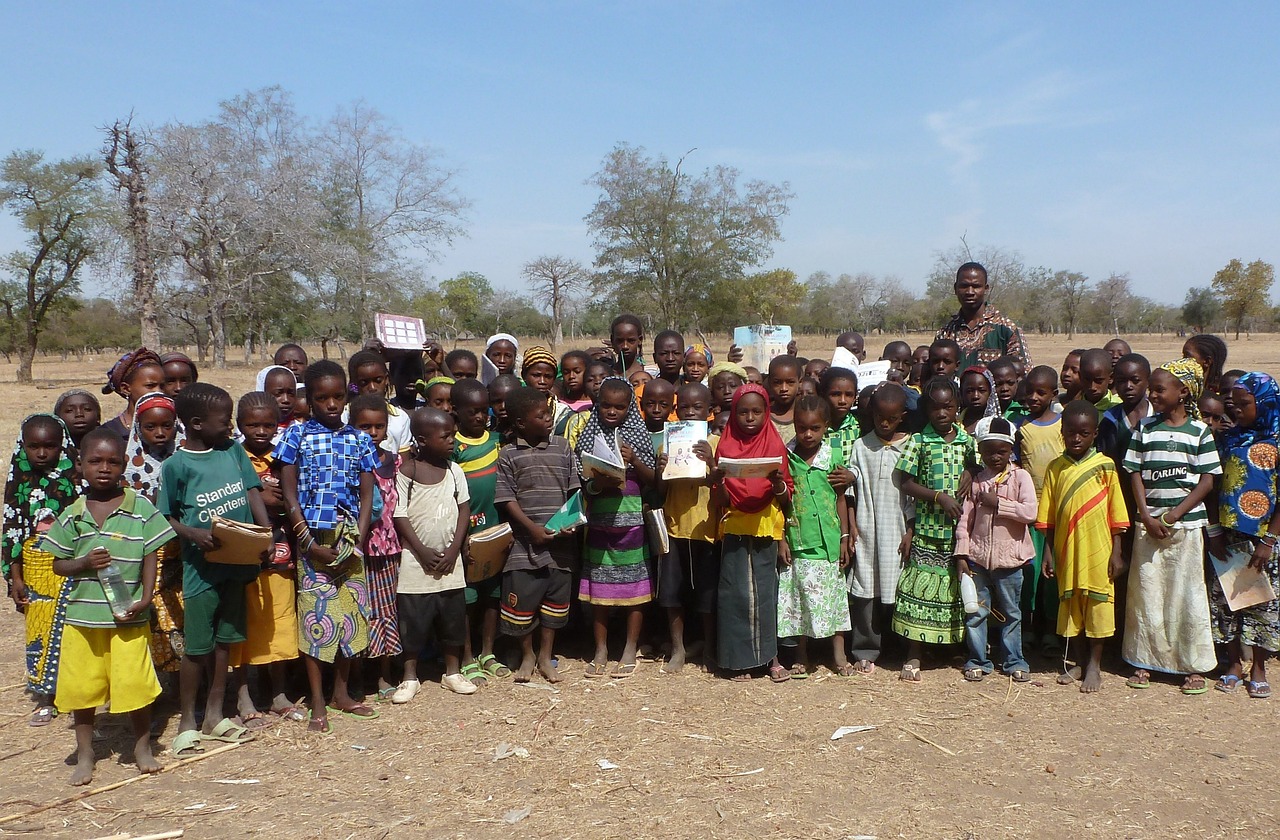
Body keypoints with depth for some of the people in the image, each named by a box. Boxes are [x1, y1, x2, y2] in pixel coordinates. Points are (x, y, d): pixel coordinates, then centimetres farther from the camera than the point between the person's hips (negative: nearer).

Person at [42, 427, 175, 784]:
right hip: (82, 616, 3)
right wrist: (85, 563, -13)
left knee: (135, 684, 1)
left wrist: (145, 597, -13)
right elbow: (58, 564, 7)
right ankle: (85, 755, 29)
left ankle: (142, 747, 22)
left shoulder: (140, 508, -4)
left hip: (128, 617, -2)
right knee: (81, 687, 11)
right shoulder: (72, 515, 3)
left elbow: (149, 558, -2)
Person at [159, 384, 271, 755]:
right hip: (201, 566, -5)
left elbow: (252, 492, 5)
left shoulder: (233, 450, 4)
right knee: (196, 646, 4)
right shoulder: (176, 465, -10)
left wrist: (266, 530, -10)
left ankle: (215, 714, 29)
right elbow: (166, 517, -5)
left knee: (224, 640, 15)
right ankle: (187, 721, 22)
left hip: (237, 561, 5)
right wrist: (194, 534, -23)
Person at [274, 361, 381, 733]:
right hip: (312, 538, -3)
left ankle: (342, 692, 24)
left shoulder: (359, 439, 7)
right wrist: (311, 543, -10)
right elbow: (289, 495, -3)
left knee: (352, 614, 8)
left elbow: (366, 496, 6)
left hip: (350, 539, 3)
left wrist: (357, 543, -5)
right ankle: (318, 703, 11)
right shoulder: (297, 435, -1)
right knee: (316, 614, -1)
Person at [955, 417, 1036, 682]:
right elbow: (965, 520, 4)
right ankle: (977, 661, 20)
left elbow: (1029, 512, -17)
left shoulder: (1020, 477, -3)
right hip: (978, 558, 2)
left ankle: (1014, 661, 24)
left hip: (1009, 559, -2)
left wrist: (998, 503, -18)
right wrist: (962, 555, 0)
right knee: (975, 612, 7)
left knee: (1011, 613, 11)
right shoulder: (976, 481, 4)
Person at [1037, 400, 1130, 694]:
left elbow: (1116, 515, 0)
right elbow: (1048, 517, 5)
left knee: (1098, 606, 5)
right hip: (1067, 551, 2)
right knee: (1070, 606, 11)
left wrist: (1116, 552, -3)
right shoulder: (1056, 468, 2)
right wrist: (1049, 552, 2)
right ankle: (1077, 662, 25)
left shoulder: (1105, 466, -3)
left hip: (1098, 551, -2)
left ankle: (1094, 666, 18)